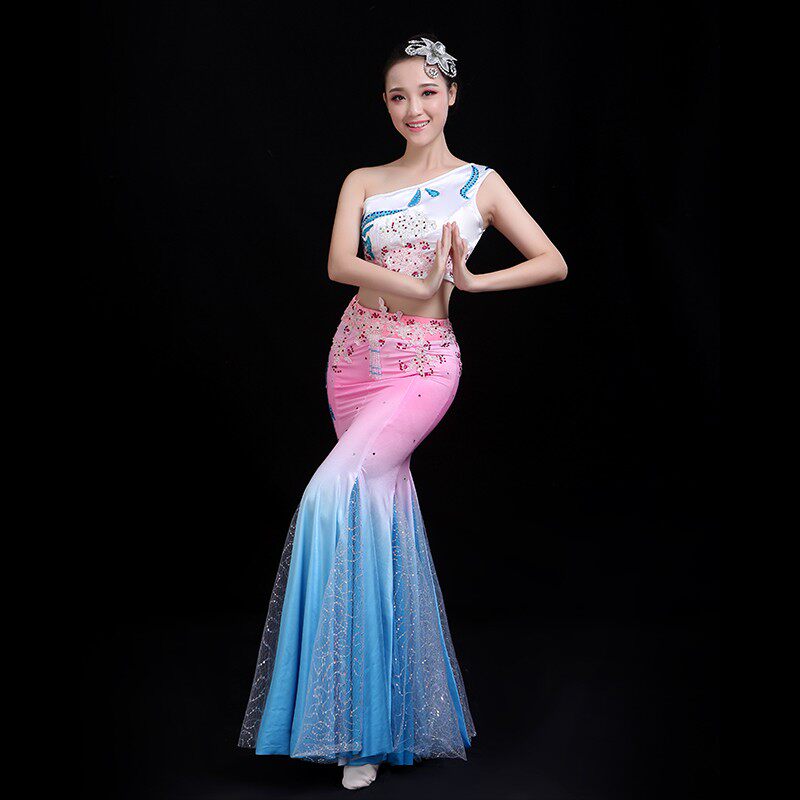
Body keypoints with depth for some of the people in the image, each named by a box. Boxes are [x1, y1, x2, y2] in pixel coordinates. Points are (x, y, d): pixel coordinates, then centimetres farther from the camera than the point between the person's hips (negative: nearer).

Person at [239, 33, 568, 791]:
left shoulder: (480, 182, 7)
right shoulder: (363, 182, 11)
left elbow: (552, 263, 6)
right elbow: (340, 264, -5)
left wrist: (470, 281, -6)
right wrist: (421, 286, -13)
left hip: (425, 365, -3)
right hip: (356, 356, 4)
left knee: (338, 490, -22)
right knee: (382, 506, 5)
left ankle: (362, 724, -11)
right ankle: (372, 727, 18)